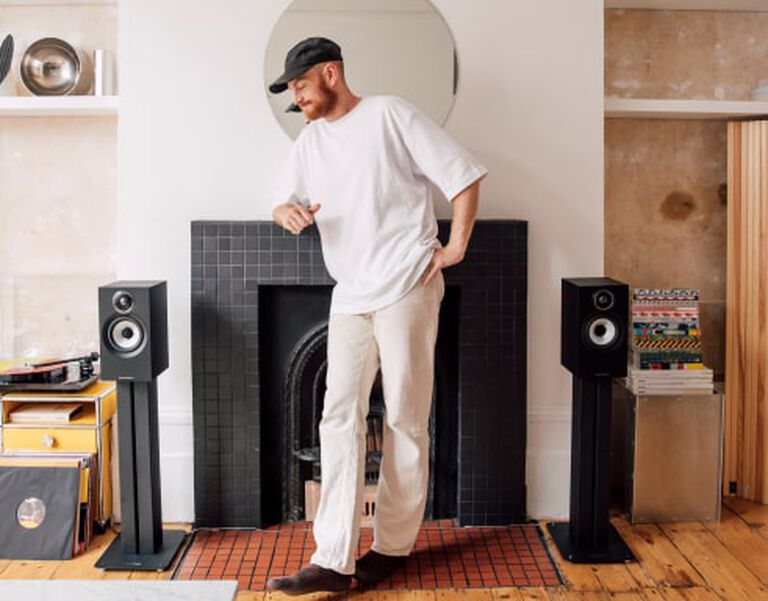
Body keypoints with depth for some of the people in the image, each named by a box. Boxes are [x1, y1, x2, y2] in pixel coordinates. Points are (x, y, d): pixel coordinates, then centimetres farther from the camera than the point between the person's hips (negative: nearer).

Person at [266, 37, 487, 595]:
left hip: (405, 288, -6)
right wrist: (288, 212, -6)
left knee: (406, 420, 2)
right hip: (350, 296, 6)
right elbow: (284, 203, 19)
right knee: (340, 417, -2)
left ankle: (395, 544, 16)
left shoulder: (389, 114, -5)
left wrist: (456, 247, -9)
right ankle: (333, 560, -2)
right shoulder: (310, 140, 15)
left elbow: (464, 175, -5)